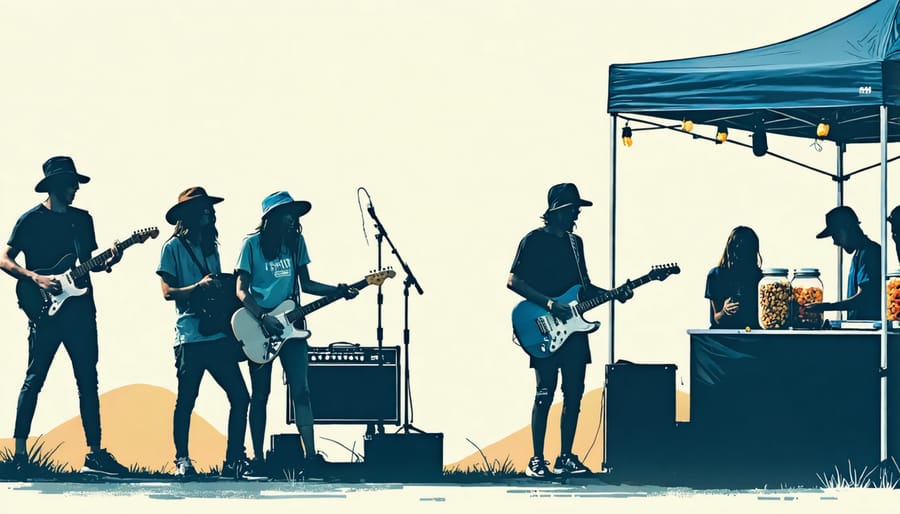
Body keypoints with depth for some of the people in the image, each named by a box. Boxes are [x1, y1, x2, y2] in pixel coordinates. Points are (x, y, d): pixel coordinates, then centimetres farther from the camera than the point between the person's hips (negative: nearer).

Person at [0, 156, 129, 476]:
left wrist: (107, 263, 0)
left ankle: (94, 453, 5)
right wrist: (36, 279, -17)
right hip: (46, 312, -5)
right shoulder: (31, 220, -1)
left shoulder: (82, 219, 15)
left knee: (88, 381, 3)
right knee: (34, 380, -5)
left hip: (80, 308, 5)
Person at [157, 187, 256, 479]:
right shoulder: (174, 247, 1)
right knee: (186, 401, -3)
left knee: (240, 397, -1)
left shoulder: (211, 248, 21)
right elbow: (168, 292, -6)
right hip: (190, 337, -6)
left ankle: (234, 460, 5)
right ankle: (182, 460, 7)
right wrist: (199, 287, -19)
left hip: (219, 335, 6)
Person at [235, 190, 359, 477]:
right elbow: (242, 290, -6)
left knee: (301, 391, -6)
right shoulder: (253, 244, -4)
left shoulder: (296, 241, 10)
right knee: (260, 394, 3)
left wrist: (338, 291, 2)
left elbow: (306, 284, 16)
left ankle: (310, 456, -11)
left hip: (290, 325, 4)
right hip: (259, 325, -3)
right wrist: (263, 318, -19)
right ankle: (258, 458, 9)